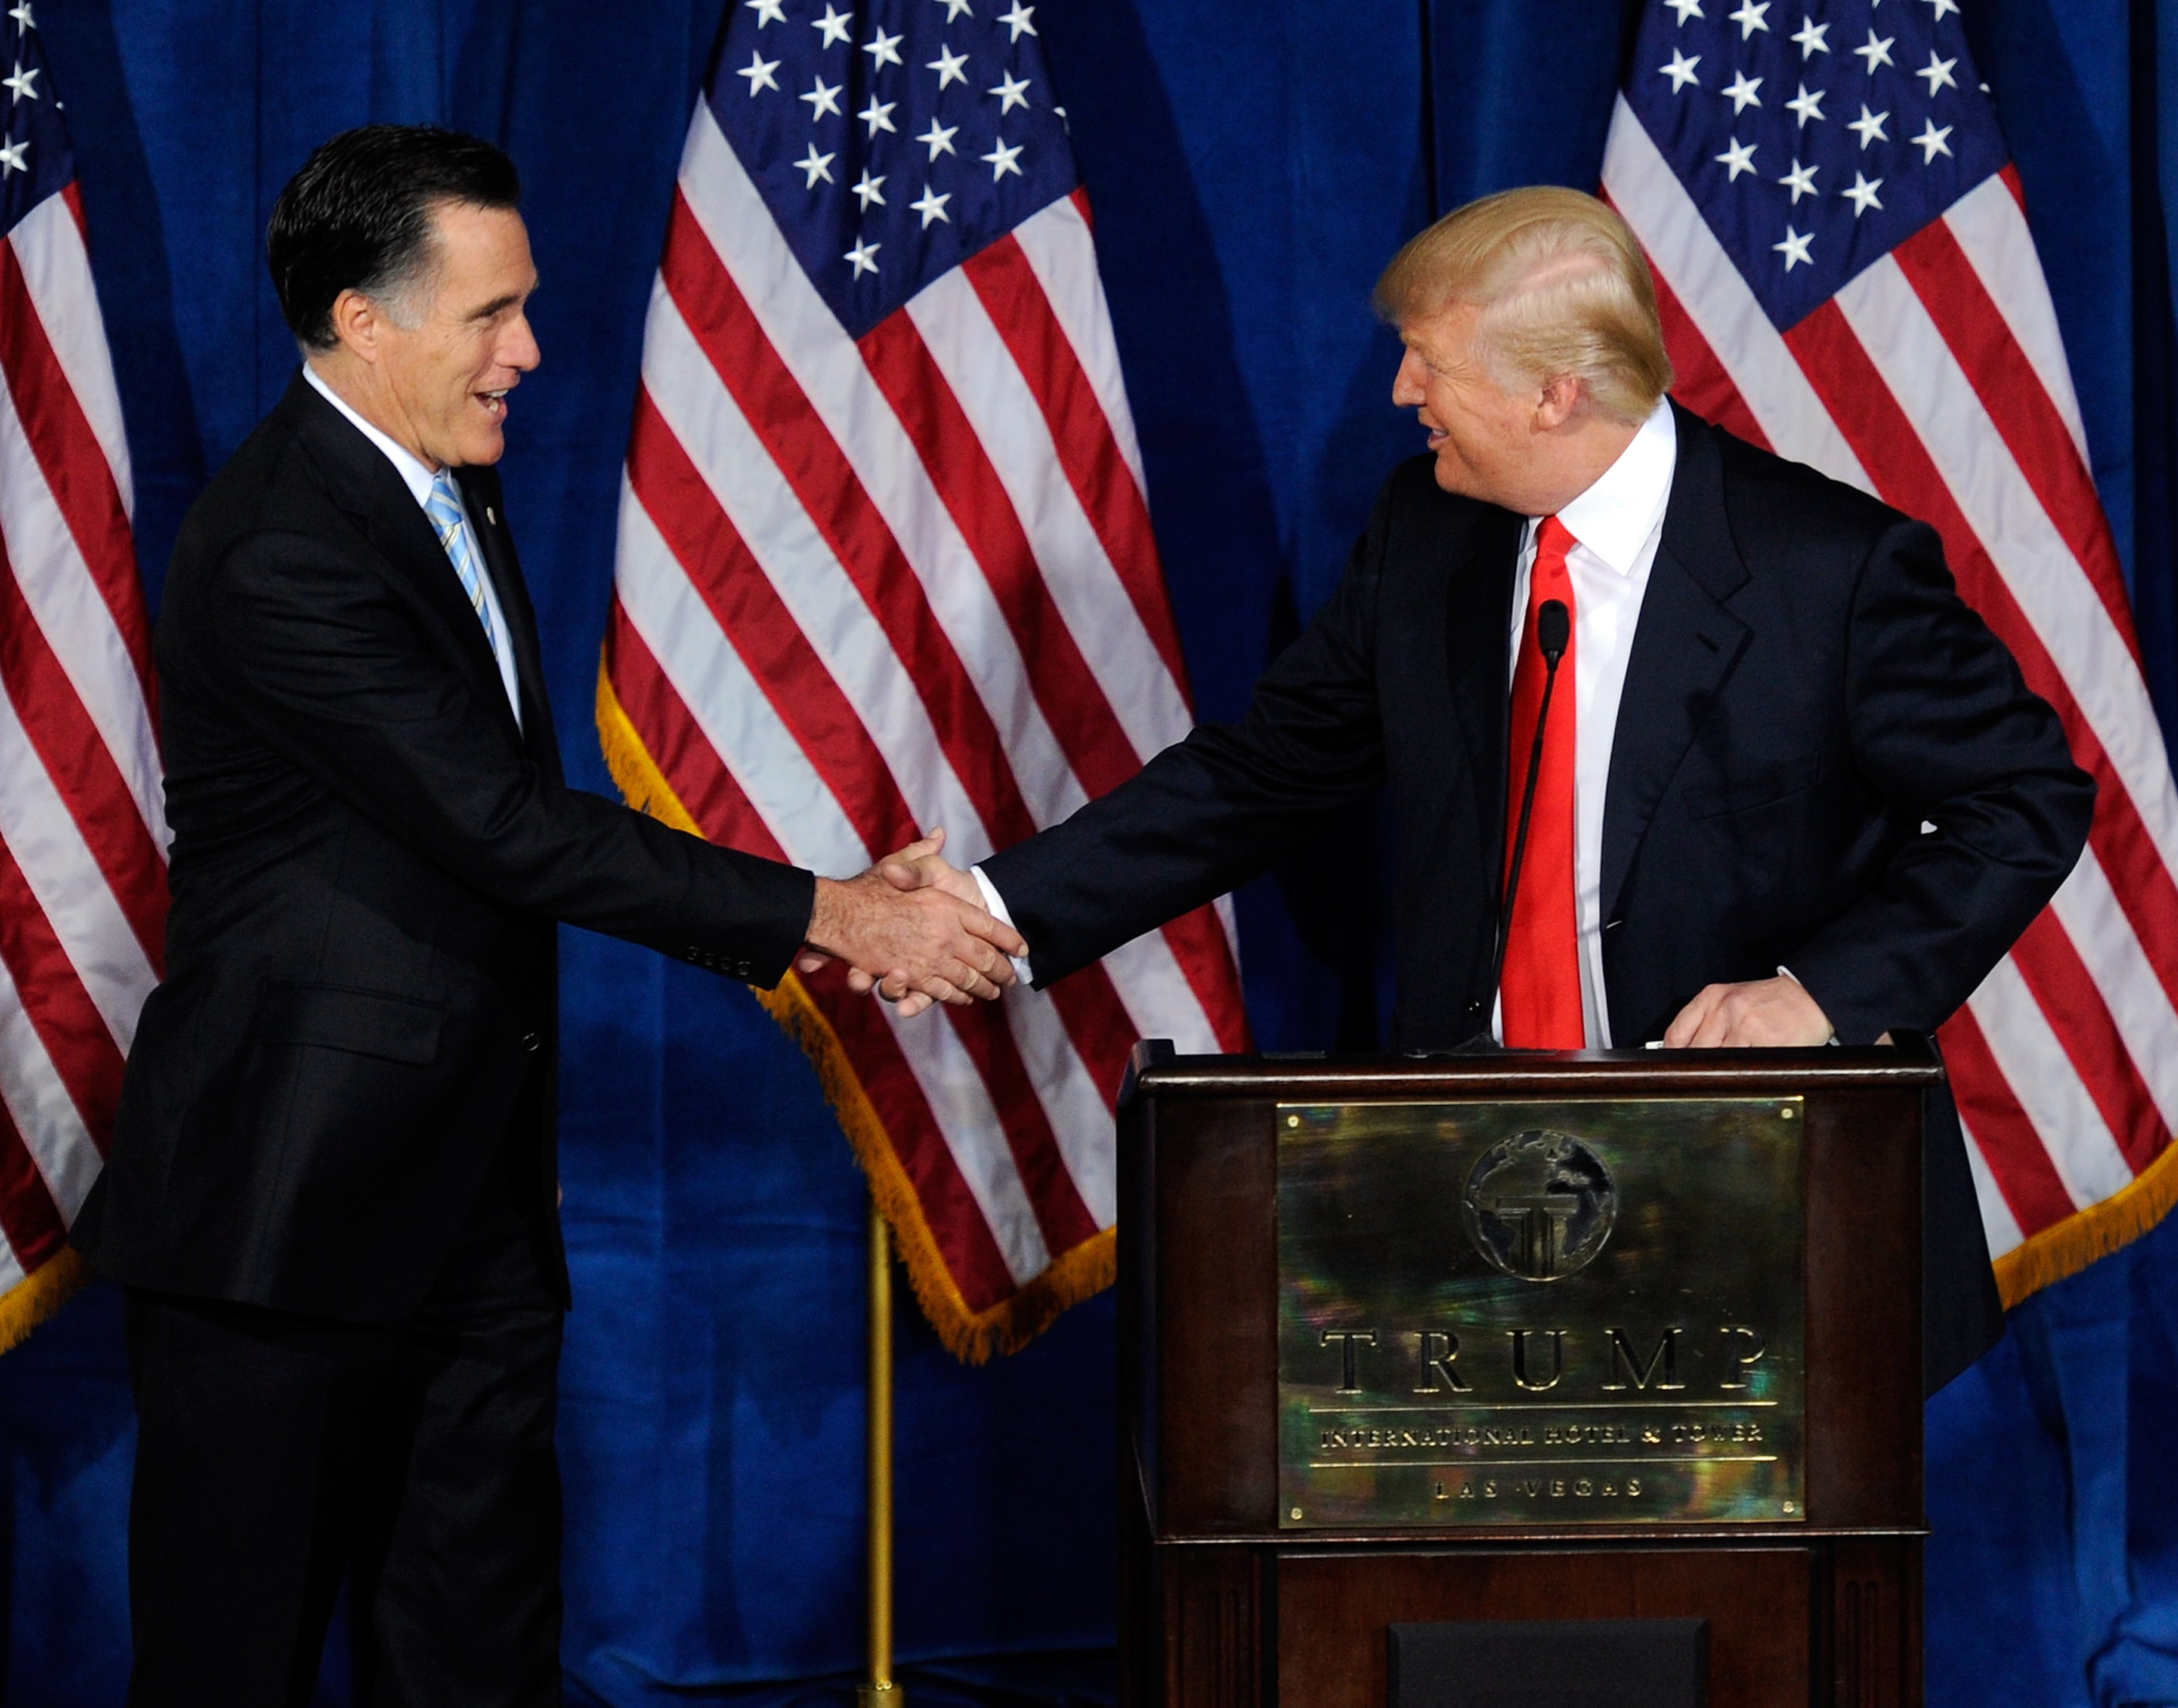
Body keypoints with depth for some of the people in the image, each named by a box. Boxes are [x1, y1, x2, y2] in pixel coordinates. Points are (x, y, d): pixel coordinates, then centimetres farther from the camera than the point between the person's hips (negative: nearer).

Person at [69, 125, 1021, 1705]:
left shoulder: (455, 494, 12)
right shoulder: (276, 551, -19)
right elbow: (506, 825, -22)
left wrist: (783, 927, 7)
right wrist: (824, 915, -18)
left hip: (474, 1198, 9)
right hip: (289, 1207, -9)